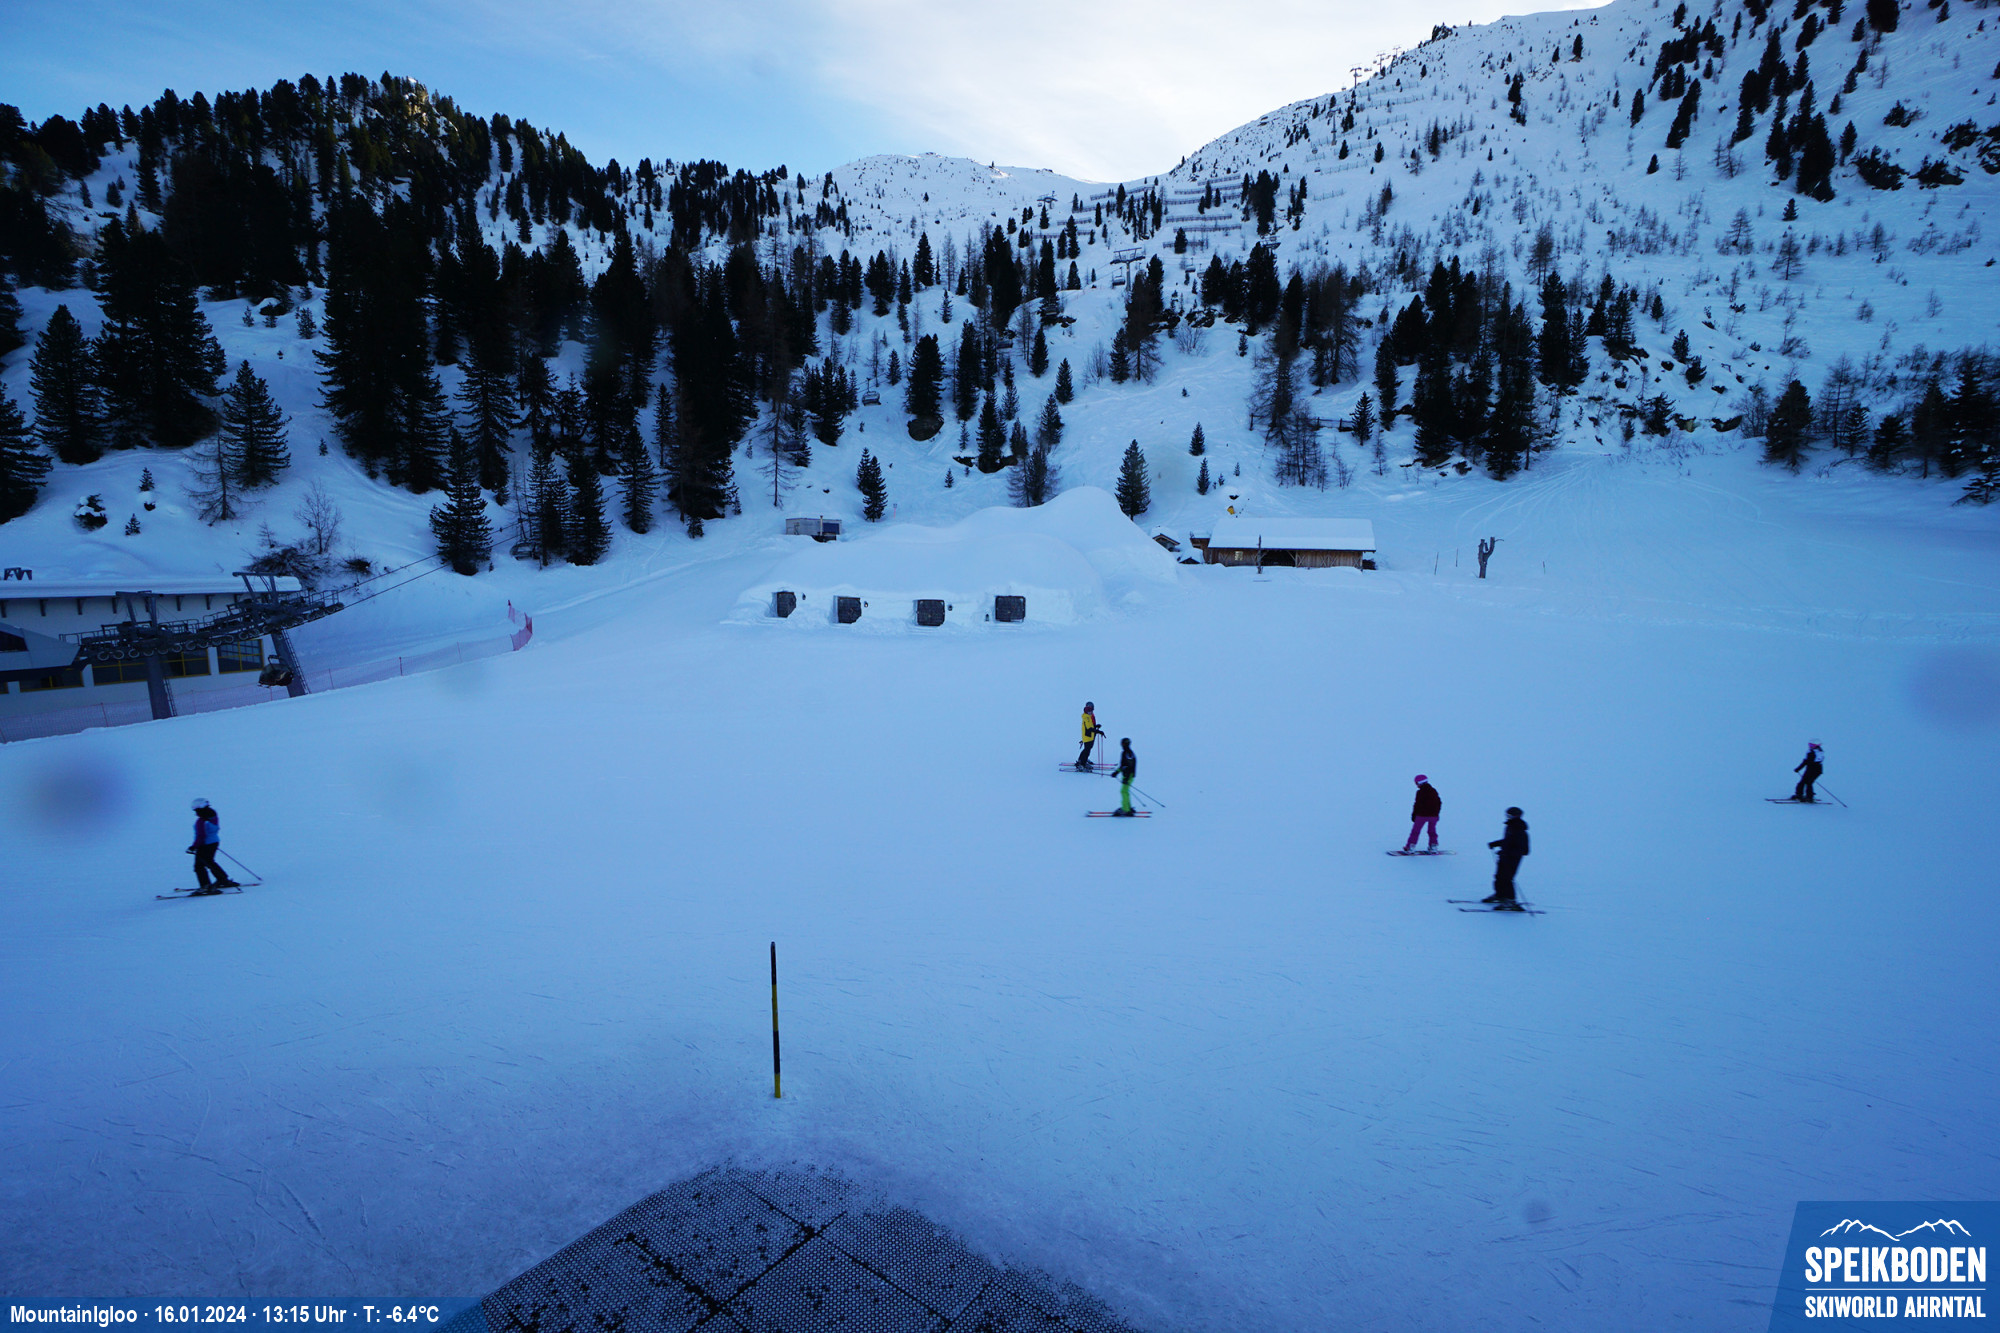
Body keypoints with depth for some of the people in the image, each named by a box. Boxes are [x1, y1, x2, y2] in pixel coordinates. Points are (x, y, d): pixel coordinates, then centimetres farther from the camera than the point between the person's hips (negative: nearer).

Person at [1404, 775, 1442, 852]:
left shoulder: (1420, 792, -11)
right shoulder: (1434, 791, 8)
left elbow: (1417, 805, -12)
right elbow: (1439, 803, 16)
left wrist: (1413, 815, -4)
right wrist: (1436, 813, 23)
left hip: (1422, 815, -5)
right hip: (1433, 815, 5)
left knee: (1415, 830, 1)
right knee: (1432, 831, 18)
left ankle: (1411, 846, -1)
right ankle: (1433, 846, 19)